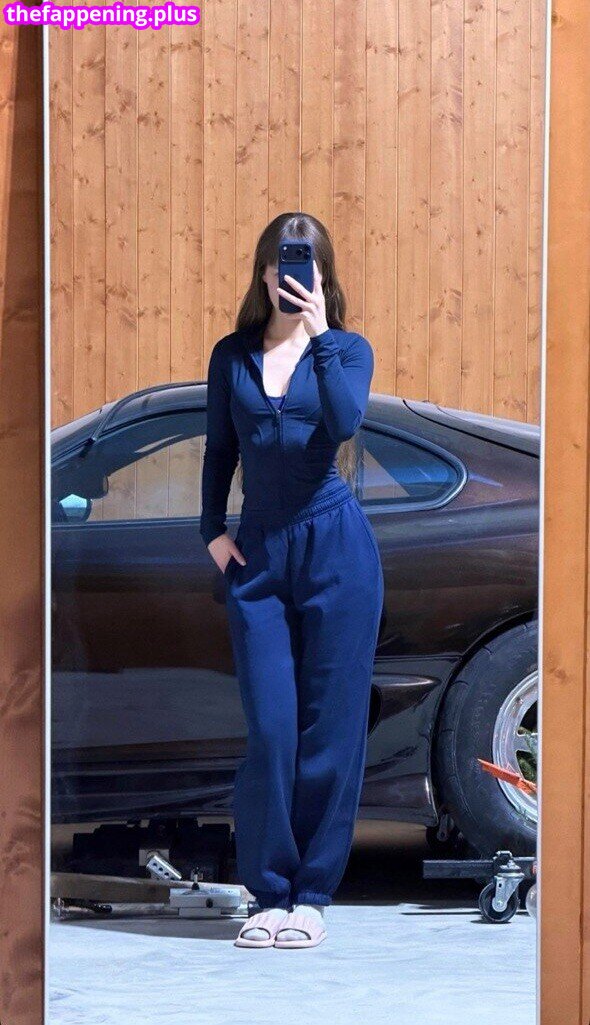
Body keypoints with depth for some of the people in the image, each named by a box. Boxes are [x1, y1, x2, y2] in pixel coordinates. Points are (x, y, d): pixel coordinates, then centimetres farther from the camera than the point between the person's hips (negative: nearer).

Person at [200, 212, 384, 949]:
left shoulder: (346, 349, 3)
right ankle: (269, 893, 7)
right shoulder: (233, 356, 10)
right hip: (258, 553, 2)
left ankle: (312, 895, 8)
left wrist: (319, 333, -16)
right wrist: (213, 531, 2)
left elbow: (345, 422, -17)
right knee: (269, 728, -2)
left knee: (331, 727, 0)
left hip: (335, 546, -2)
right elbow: (218, 452, 14)